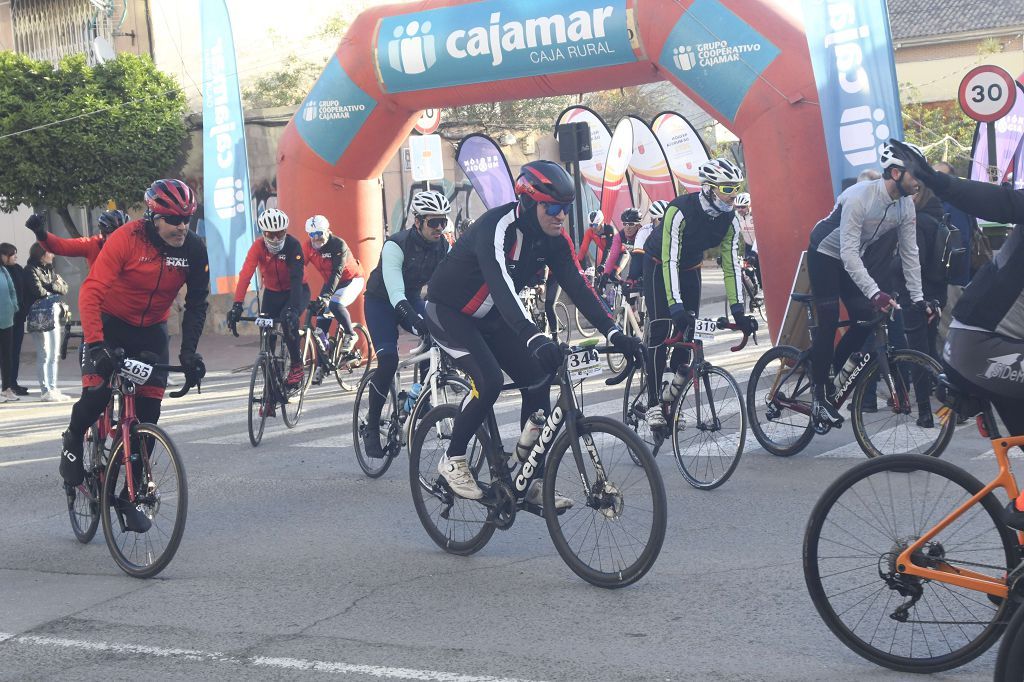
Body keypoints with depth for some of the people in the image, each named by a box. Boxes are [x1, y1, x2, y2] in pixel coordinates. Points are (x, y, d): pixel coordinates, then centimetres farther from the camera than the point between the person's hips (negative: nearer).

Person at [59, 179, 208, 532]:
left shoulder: (194, 249, -13)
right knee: (97, 394, -23)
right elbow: (90, 293, -28)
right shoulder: (125, 240, -24)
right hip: (111, 324, -3)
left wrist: (189, 352, -15)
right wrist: (95, 344, -38)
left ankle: (129, 496, 9)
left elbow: (196, 304, -4)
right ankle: (73, 443, 12)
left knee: (148, 414, -3)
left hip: (152, 331, 4)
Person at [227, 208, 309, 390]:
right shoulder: (258, 246, -19)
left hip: (297, 291, -3)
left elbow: (297, 277, -35)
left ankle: (296, 365, -15)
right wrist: (237, 305, -42)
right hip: (272, 293, 3)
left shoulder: (293, 245, -25)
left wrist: (292, 307, -49)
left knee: (288, 318, -34)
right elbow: (245, 275, -29)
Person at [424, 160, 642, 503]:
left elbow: (578, 287, -13)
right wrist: (535, 339, -59)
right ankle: (453, 460, -5)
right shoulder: (497, 228, -32)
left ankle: (533, 481, 0)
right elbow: (501, 287, -45)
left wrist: (614, 334, -26)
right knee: (488, 381, -26)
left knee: (537, 381, -6)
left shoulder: (555, 240, -9)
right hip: (449, 310, -7)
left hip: (490, 317, 7)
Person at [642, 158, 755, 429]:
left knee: (689, 322, -10)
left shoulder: (728, 222, -17)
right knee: (660, 331, -12)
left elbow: (731, 266, -15)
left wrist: (739, 312, -22)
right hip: (659, 265, -5)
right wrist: (676, 307, -45)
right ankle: (654, 404, -11)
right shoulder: (680, 211, -34)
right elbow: (670, 260, -37)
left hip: (690, 267, 5)